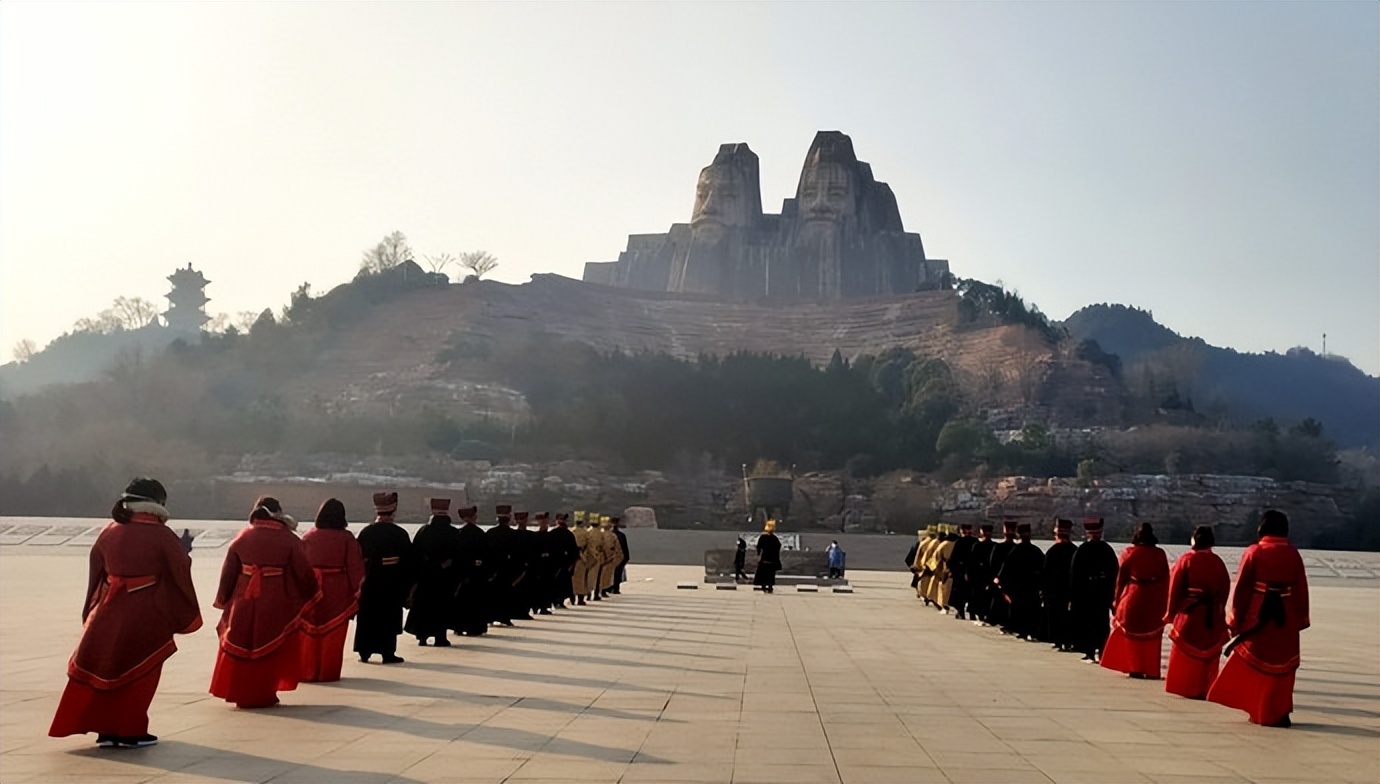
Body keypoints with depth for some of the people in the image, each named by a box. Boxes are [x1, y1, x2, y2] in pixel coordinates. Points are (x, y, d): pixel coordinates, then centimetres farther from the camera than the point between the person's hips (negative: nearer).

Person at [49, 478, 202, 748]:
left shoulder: (109, 532, 1)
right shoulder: (163, 536, -12)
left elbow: (95, 573, 10)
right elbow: (180, 577, -6)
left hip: (108, 614, 4)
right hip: (146, 616, -4)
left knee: (102, 670, 16)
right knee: (139, 673, 9)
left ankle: (106, 729, 19)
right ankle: (130, 731, 13)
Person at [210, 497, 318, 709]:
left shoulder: (242, 538, 3)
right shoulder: (289, 540, -6)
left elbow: (228, 572, 6)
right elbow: (304, 572, -3)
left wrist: (223, 600, 16)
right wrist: (311, 595, 13)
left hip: (243, 604, 3)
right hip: (275, 606, -2)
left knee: (240, 648, 13)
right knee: (269, 649, 7)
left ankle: (239, 693, 18)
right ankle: (262, 695, 10)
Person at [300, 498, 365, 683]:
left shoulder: (309, 537, -2)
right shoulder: (346, 538, -7)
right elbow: (355, 566, -8)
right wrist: (357, 589, 0)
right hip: (337, 593, -2)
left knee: (309, 632, 13)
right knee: (332, 633, 8)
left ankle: (307, 671, 18)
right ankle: (327, 672, 12)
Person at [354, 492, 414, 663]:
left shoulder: (365, 532, -2)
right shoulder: (400, 534, -8)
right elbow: (408, 561, -5)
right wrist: (407, 584, 5)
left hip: (369, 583, 2)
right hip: (393, 584, -2)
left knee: (367, 617, 11)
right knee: (389, 617, 4)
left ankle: (364, 651, 13)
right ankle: (388, 653, 5)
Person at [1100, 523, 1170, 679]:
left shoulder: (1129, 552, -4)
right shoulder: (1160, 554, 0)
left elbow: (1121, 578, -2)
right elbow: (1166, 580, 1)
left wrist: (1117, 599, 6)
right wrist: (1164, 603, 8)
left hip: (1133, 597, -1)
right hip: (1155, 600, 2)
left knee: (1132, 635, 9)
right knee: (1152, 636, 11)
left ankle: (1135, 669, 6)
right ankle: (1152, 671, 11)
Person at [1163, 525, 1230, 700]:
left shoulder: (1186, 560, -8)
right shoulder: (1218, 562, 2)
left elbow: (1175, 589, -7)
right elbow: (1225, 589, 2)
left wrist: (1171, 613, 1)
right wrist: (1218, 611, 11)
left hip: (1189, 614, -3)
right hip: (1213, 618, 3)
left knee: (1186, 655, 7)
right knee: (1209, 654, 11)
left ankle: (1187, 688, 5)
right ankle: (1204, 689, 9)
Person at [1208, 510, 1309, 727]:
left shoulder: (1254, 552, -6)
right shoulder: (1293, 555, 0)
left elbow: (1241, 587, -6)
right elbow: (1301, 590, 1)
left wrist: (1236, 619, 1)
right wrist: (1301, 619, 10)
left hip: (1257, 617, -2)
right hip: (1285, 620, 2)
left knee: (1251, 664, 10)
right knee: (1281, 666, 11)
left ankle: (1259, 711, 11)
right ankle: (1278, 713, 12)